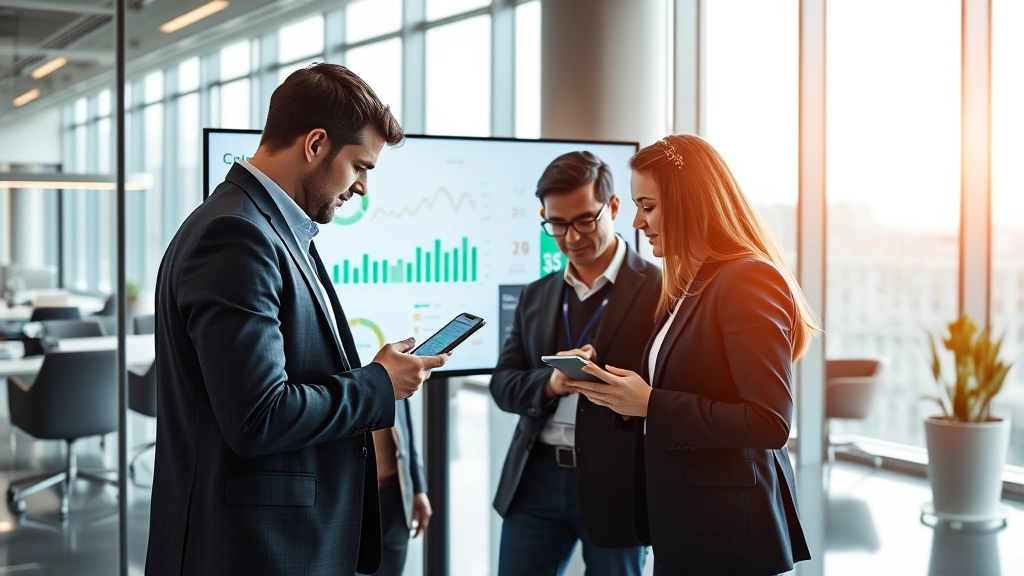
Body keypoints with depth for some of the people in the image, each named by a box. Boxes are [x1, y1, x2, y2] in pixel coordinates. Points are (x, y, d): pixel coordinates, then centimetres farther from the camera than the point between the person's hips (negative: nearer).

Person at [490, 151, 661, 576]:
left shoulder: (658, 290, -5)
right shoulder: (536, 295, 12)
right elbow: (503, 384, 8)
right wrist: (549, 383, -13)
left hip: (617, 484, -4)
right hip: (536, 481, 4)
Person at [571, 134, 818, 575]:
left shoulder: (749, 281, -15)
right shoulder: (686, 286, 11)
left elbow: (770, 422, -22)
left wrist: (651, 404, -20)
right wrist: (625, 398, -3)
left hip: (728, 528, -8)